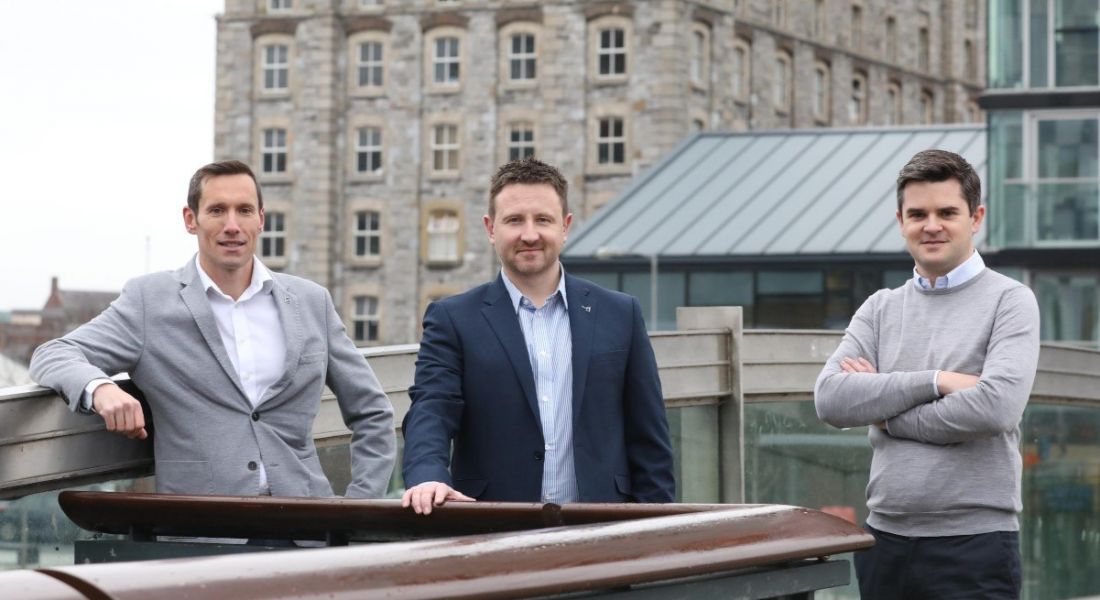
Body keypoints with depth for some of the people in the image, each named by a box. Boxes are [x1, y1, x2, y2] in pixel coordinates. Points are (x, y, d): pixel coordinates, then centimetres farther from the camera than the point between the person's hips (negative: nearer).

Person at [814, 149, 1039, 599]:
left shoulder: (1009, 302, -1)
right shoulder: (880, 309, 12)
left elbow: (997, 405, -17)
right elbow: (830, 399, -3)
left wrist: (887, 414, -6)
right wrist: (935, 381, -13)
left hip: (974, 544, -4)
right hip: (885, 538, 4)